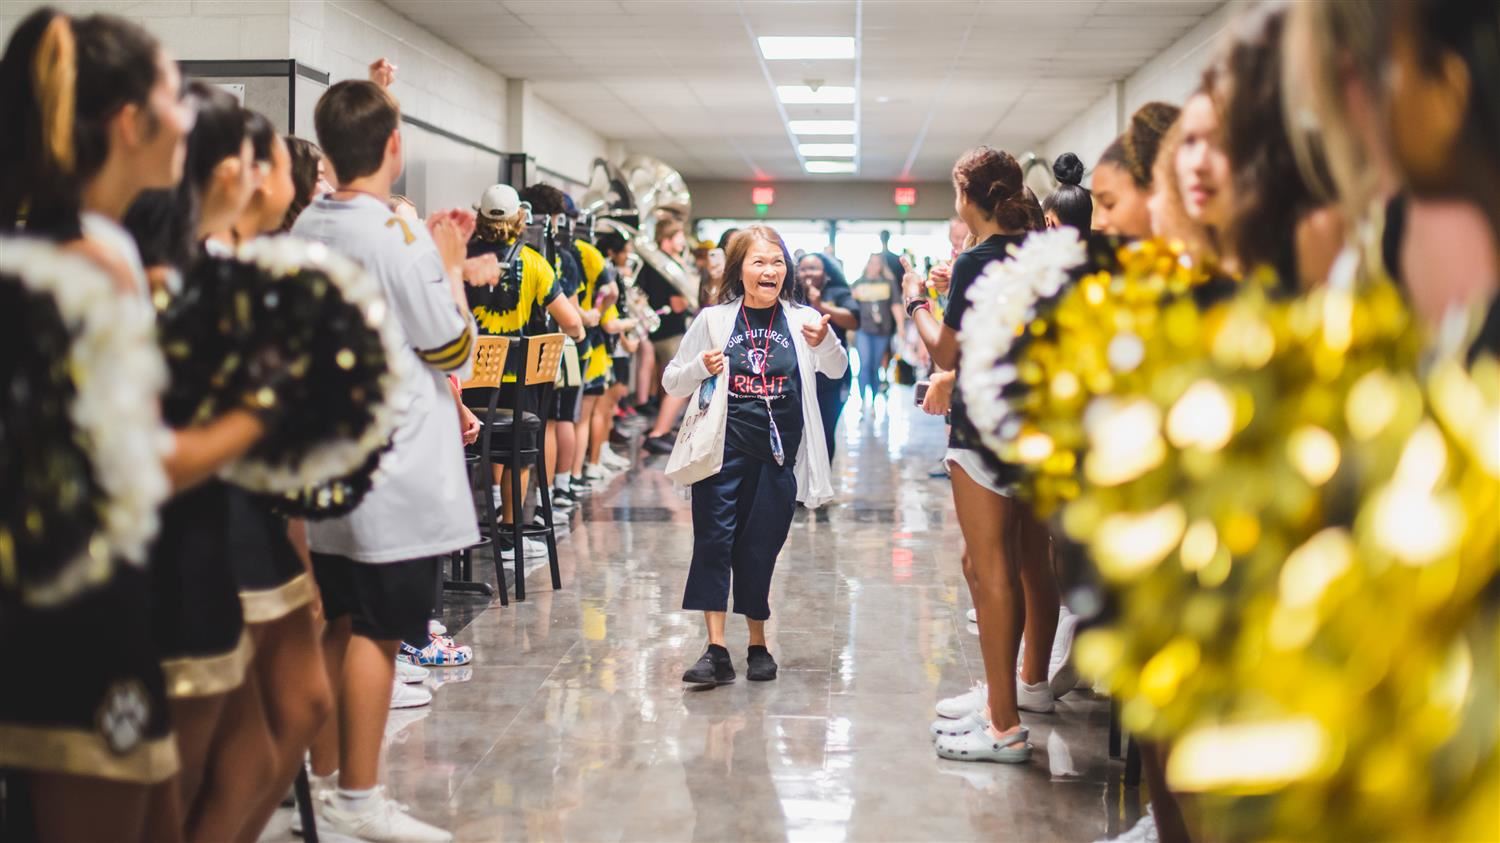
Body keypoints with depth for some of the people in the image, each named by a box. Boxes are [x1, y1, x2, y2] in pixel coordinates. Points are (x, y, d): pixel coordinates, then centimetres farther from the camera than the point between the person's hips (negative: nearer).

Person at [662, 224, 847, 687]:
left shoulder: (800, 319, 2)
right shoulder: (714, 320, -1)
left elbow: (837, 371, -2)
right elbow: (671, 383, 4)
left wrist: (826, 343, -22)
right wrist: (701, 368, -17)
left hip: (777, 454, 1)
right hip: (724, 449, -1)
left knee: (761, 548, 9)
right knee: (713, 541, -6)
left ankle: (758, 644, 24)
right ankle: (716, 650, -4)